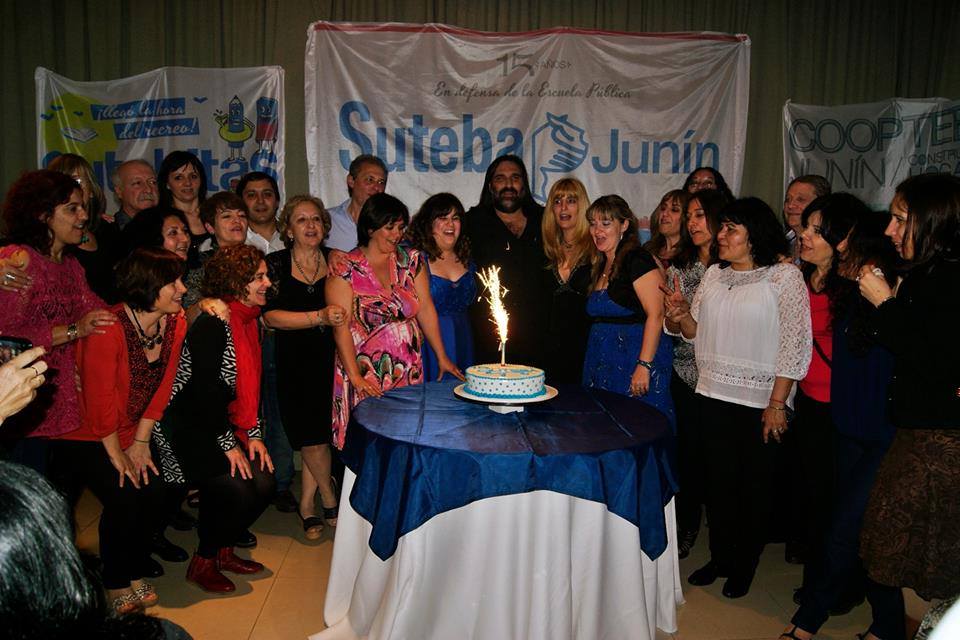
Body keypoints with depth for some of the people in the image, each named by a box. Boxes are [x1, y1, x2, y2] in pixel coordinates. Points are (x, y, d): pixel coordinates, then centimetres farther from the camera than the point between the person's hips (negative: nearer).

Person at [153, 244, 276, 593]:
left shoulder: (247, 321, 7)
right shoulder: (212, 324, -21)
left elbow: (250, 384, 11)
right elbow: (205, 391, -22)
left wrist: (253, 435, 4)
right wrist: (228, 445, -16)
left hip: (219, 422, 9)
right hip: (186, 428, -9)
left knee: (264, 484, -3)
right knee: (236, 492, -18)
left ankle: (222, 550, 19)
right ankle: (202, 563, 8)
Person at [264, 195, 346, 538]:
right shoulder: (275, 263, 1)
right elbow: (270, 316, -10)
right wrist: (319, 317, -19)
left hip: (332, 359, 2)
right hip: (294, 362, -2)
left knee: (320, 435, 1)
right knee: (313, 439, -3)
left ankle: (307, 503, 23)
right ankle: (331, 501, 22)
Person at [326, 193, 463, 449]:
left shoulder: (410, 260, 7)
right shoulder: (346, 269, -6)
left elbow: (426, 310, 7)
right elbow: (341, 327, -10)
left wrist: (442, 358, 4)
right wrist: (355, 376, -16)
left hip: (409, 372, 4)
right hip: (366, 375, -3)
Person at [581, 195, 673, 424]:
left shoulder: (637, 259, -9)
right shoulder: (600, 267, 16)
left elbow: (656, 314, -17)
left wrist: (644, 365, -23)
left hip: (634, 356, -8)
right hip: (603, 364, 8)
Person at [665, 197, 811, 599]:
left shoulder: (785, 276, -9)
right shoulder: (714, 275, 9)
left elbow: (795, 345, -12)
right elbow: (697, 332, 14)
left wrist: (777, 404, -15)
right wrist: (682, 315, -8)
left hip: (760, 401, -5)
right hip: (714, 395, 5)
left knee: (755, 485, 8)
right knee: (718, 479, 13)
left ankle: (744, 566, 26)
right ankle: (720, 557, 30)